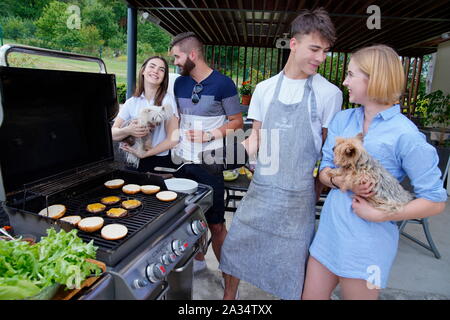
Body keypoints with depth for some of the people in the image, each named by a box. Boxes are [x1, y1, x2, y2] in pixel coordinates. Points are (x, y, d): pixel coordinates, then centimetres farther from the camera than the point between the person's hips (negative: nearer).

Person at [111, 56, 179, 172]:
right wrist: (128, 131, -19)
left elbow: (173, 139, -9)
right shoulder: (131, 102, 8)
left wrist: (143, 154, -13)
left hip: (160, 163, -2)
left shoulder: (167, 99, -2)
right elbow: (112, 134, 3)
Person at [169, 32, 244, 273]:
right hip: (183, 161, 6)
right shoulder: (180, 83, 10)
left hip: (209, 164, -5)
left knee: (216, 225, 1)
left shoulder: (222, 84, -7)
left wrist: (209, 135, -17)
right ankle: (198, 260, 37)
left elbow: (237, 122, -4)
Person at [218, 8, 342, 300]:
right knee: (234, 248, 15)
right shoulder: (265, 89, 4)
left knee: (292, 268, 9)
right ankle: (229, 297, 41)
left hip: (298, 197, -3)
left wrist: (319, 190, 2)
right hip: (260, 189, 3)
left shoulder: (329, 94, -4)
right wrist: (247, 146, -10)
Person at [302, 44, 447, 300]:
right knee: (311, 295, 17)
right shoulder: (343, 119, 3)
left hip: (367, 243, -5)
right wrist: (339, 181, -16)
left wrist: (378, 215, -16)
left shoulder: (405, 135, -14)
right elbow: (324, 170, 5)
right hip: (329, 229, 5)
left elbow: (436, 201, -9)